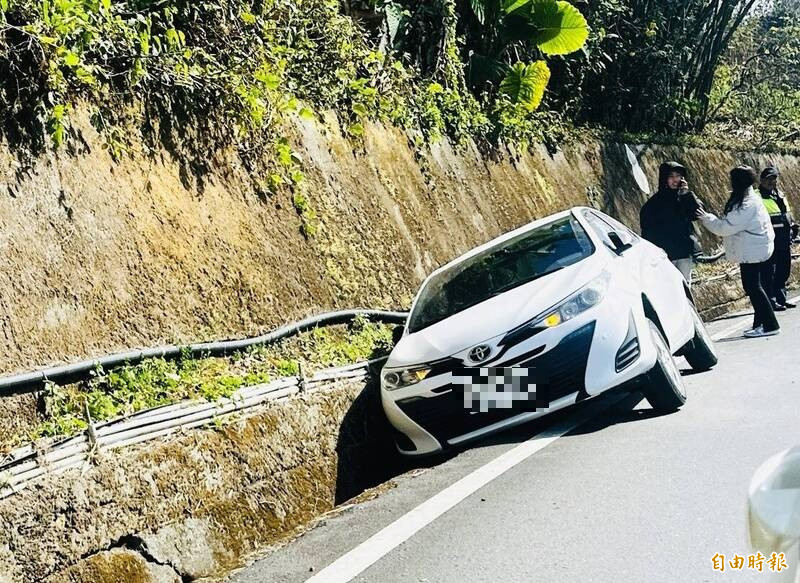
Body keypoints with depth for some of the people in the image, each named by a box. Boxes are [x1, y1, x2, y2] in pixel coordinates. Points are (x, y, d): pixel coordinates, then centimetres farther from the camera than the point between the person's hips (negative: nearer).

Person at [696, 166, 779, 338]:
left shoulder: (747, 204, -21)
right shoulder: (751, 199, 12)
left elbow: (726, 227, -20)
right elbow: (733, 224, 18)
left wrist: (707, 219, -9)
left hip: (751, 252, -10)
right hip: (753, 251, 10)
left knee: (753, 287, -6)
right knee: (752, 287, 14)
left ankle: (770, 325, -2)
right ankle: (760, 323, 20)